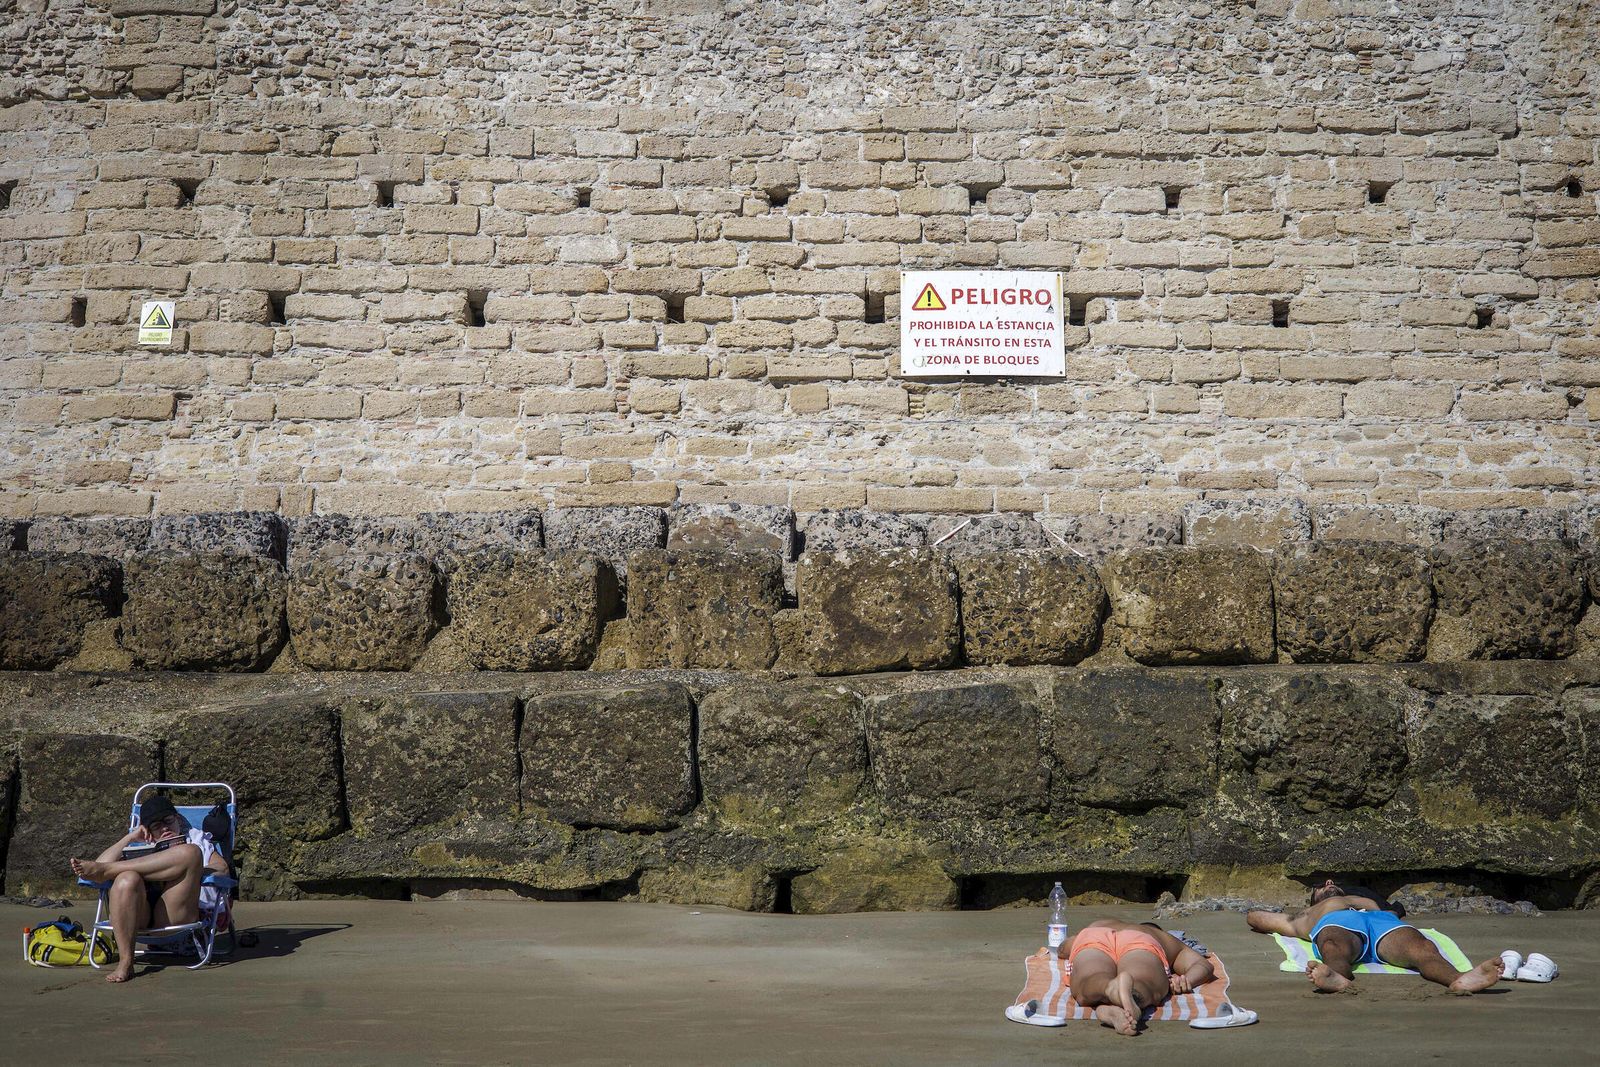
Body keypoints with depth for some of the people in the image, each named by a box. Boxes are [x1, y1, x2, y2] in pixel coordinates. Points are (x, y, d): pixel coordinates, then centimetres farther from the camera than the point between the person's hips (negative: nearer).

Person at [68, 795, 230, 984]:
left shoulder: (195, 838, 33)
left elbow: (222, 869, 13)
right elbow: (101, 863, 17)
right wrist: (130, 838, 14)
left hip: (175, 913, -1)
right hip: (140, 913, 1)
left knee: (190, 852, -25)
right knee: (127, 878, -34)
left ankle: (105, 870, -22)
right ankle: (125, 962, -35)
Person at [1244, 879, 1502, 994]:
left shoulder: (1368, 901, 51)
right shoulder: (1306, 916, 46)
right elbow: (1253, 917, 53)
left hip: (1383, 919, 2)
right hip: (1335, 924, -2)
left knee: (1423, 949, -35)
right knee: (1337, 951, -42)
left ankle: (1460, 979, -68)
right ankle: (1336, 978, -79)